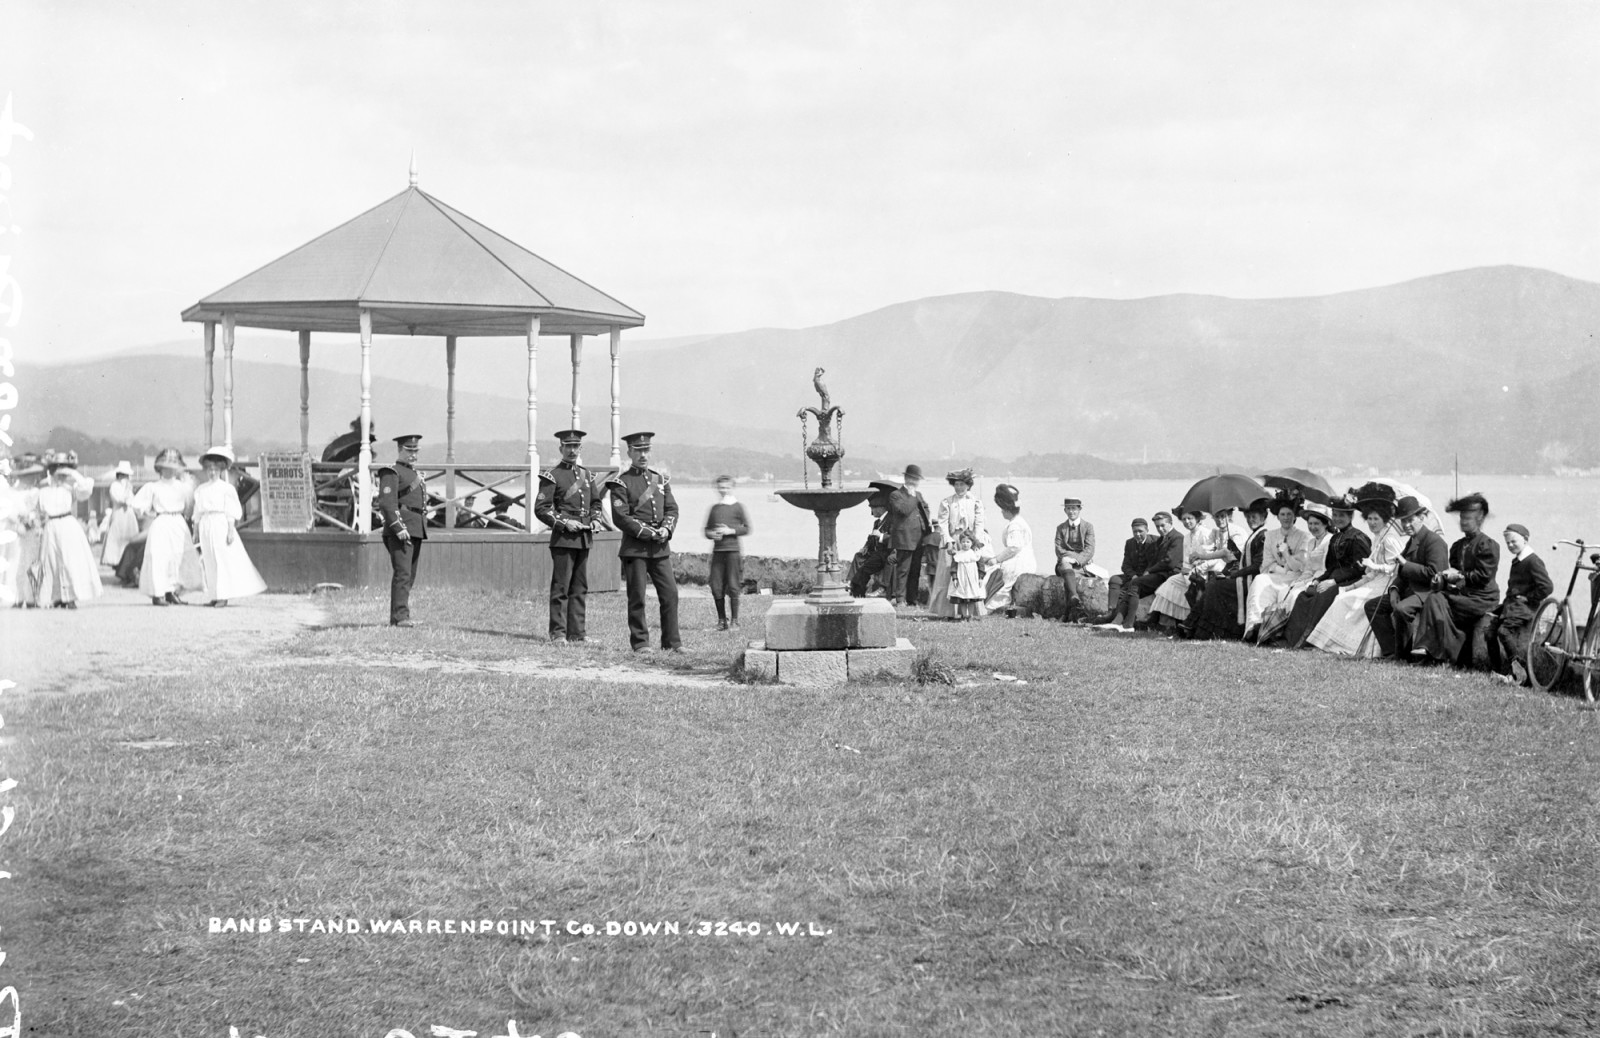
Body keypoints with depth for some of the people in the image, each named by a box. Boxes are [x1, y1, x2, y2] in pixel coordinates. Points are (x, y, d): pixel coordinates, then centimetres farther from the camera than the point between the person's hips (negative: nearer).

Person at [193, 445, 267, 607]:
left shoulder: (226, 488, -1)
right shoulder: (200, 490, 13)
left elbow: (231, 512, -4)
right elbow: (198, 512, 18)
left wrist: (231, 529, -11)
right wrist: (195, 531, 15)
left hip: (221, 525, -5)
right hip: (206, 527, 5)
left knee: (223, 560, -8)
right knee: (209, 562, 3)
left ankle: (223, 595, -8)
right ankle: (213, 596, 5)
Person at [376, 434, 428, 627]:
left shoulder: (415, 474, 23)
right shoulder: (391, 473, -6)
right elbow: (387, 503, -16)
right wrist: (399, 528, -24)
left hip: (416, 531, 9)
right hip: (400, 531, -9)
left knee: (410, 576, 10)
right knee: (402, 573, -16)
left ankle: (397, 616, 14)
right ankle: (400, 616, -20)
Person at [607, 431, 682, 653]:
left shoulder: (660, 480, 15)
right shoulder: (621, 482, -2)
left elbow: (672, 509, 11)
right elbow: (620, 517, -11)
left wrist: (666, 529, -10)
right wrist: (647, 533, -16)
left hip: (661, 548, 5)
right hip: (635, 547, -5)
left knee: (670, 593, 1)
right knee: (637, 597, -2)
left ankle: (671, 641, 8)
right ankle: (640, 643, 4)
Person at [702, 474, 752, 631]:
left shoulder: (737, 507, 2)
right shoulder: (714, 508, 13)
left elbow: (746, 529, 1)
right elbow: (707, 530, 19)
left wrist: (730, 531, -10)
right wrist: (712, 534, -2)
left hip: (732, 550, -4)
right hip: (717, 551, 4)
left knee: (733, 586, -5)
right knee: (716, 587, 1)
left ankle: (734, 620, 3)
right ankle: (721, 619, 12)